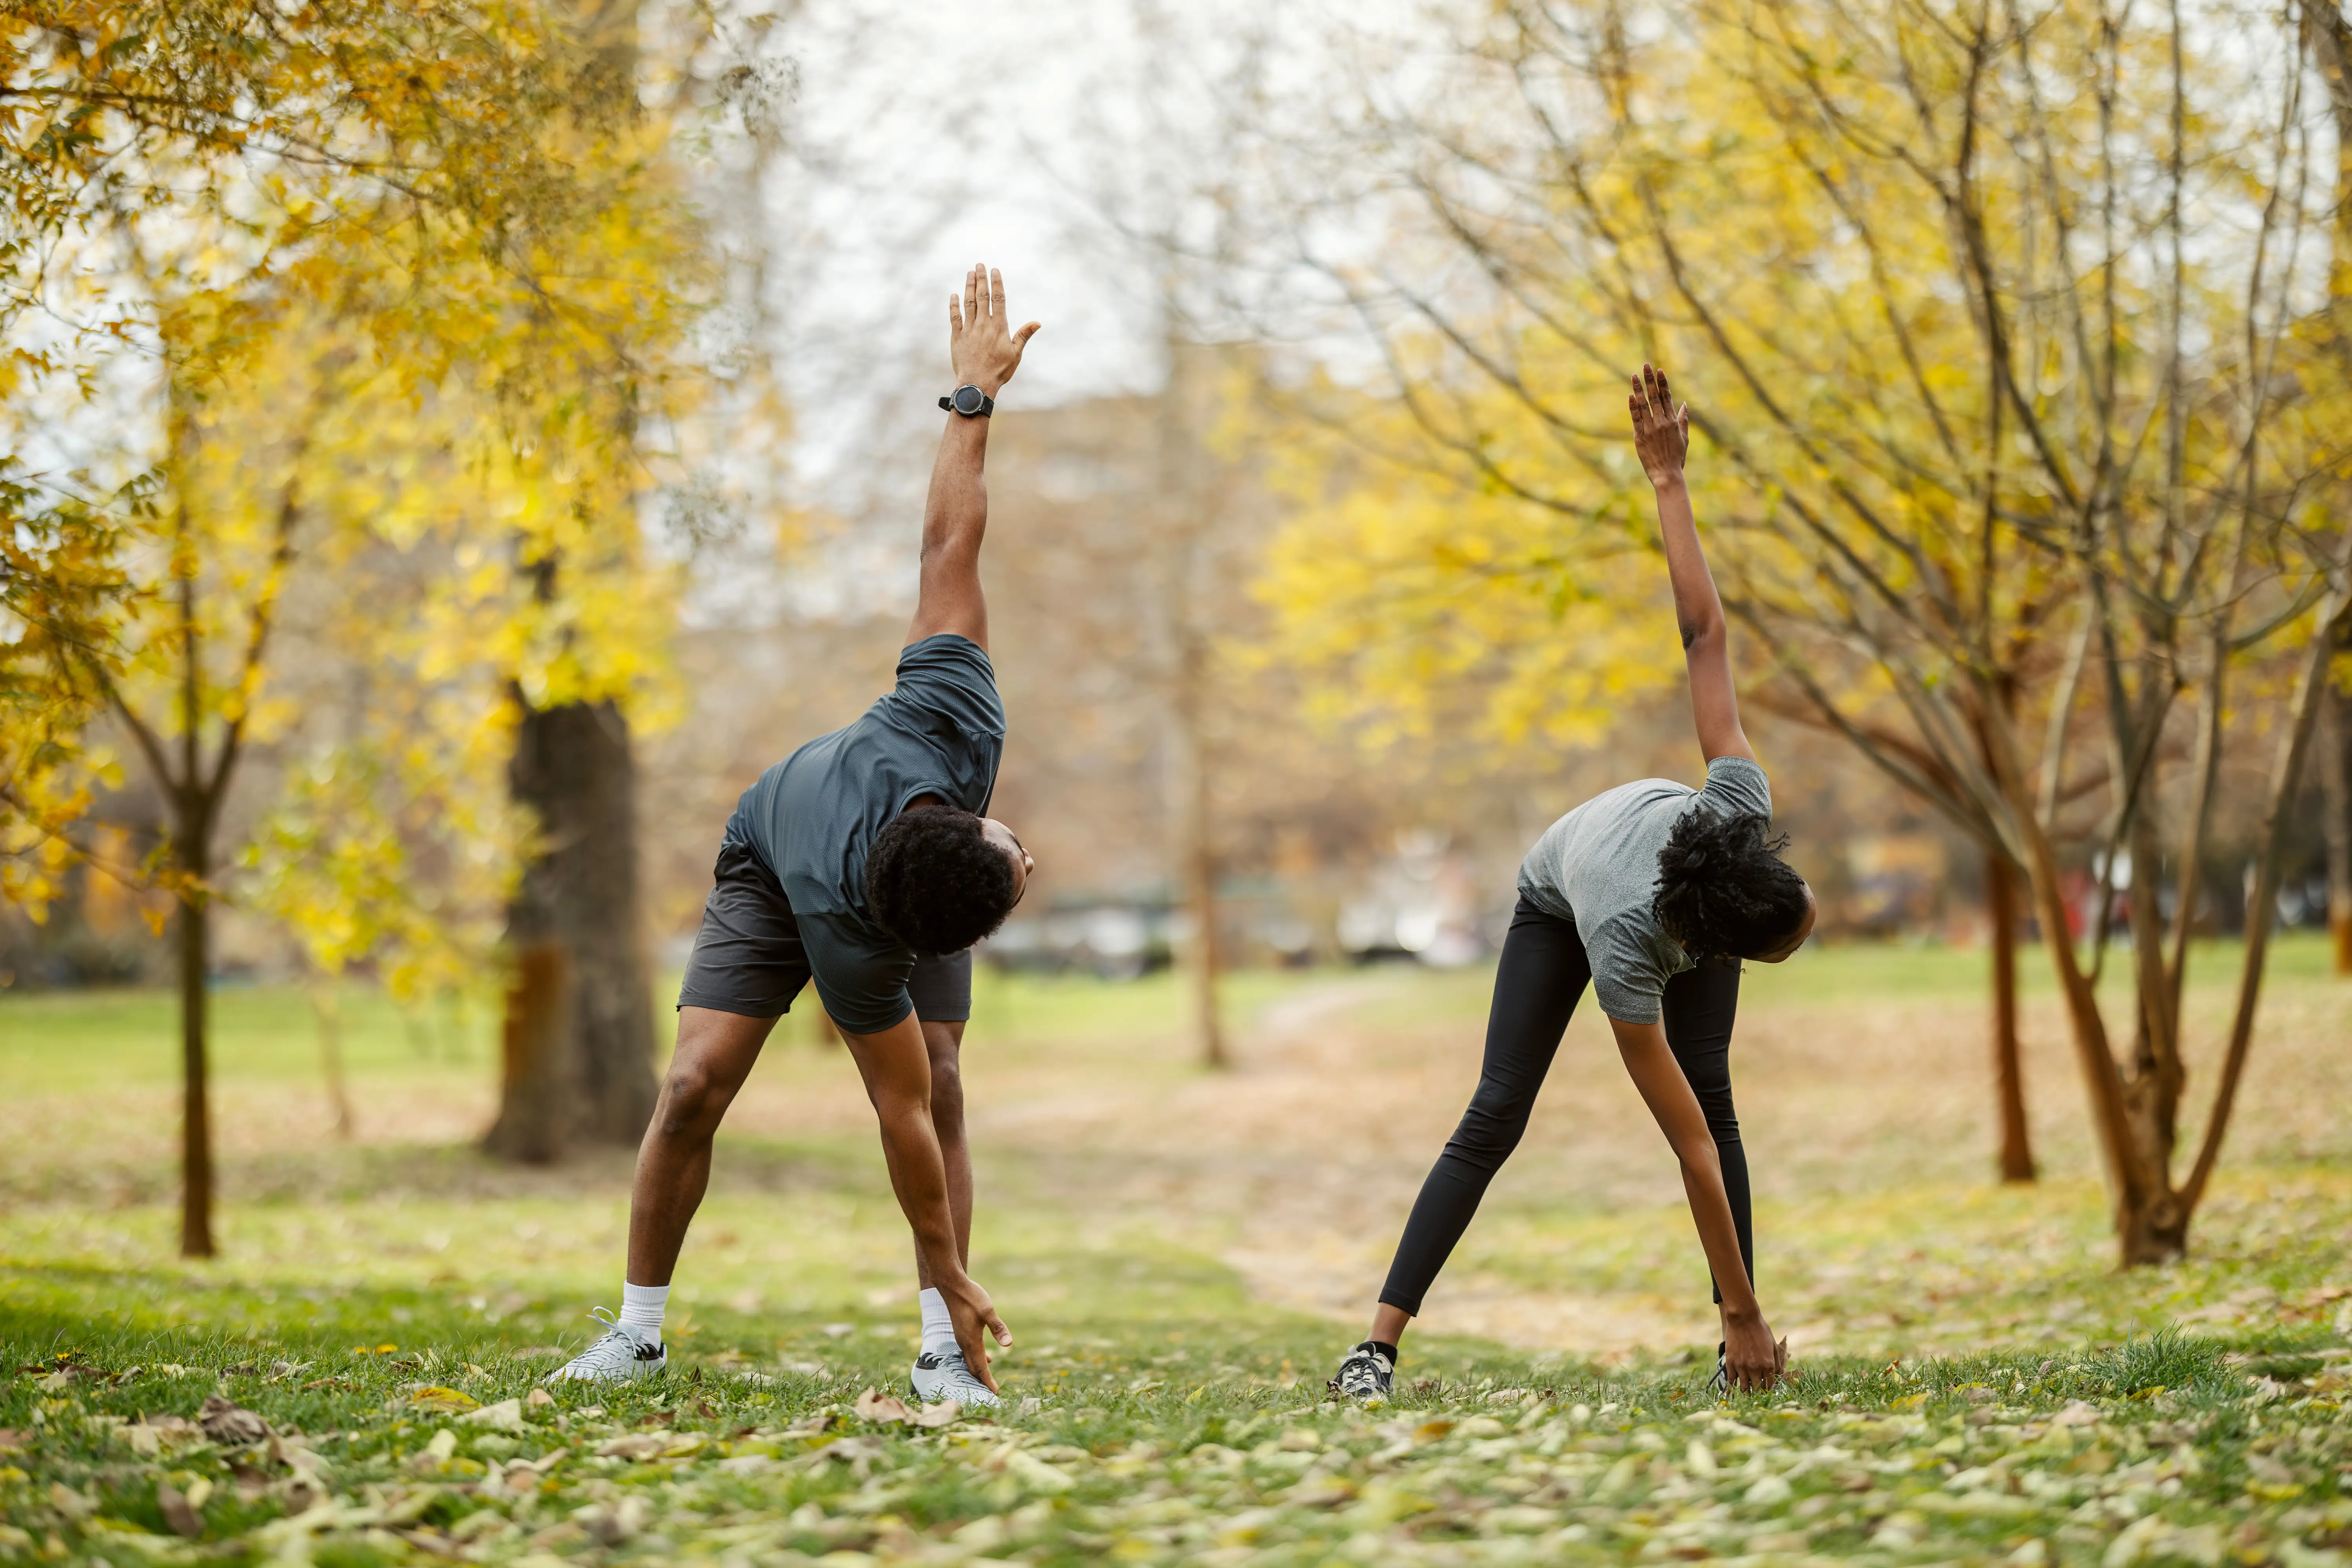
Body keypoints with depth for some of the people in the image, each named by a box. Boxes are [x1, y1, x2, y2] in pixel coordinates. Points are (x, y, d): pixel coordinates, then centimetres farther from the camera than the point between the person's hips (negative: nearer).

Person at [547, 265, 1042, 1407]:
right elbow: (898, 1116, -36)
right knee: (696, 1085, -16)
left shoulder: (956, 724, -42)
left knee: (942, 1081, -14)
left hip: (909, 875, 3)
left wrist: (976, 394, -25)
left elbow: (948, 549, -34)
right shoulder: (851, 944, -45)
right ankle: (638, 1330, 2)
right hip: (774, 872, -3)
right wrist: (952, 1275, -29)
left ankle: (942, 1355, -13)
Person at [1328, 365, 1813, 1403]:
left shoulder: (1745, 810, -40)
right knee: (1496, 1114, -14)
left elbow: (1704, 637, -36)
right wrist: (1745, 1315, -40)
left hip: (1686, 853, 4)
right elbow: (1691, 1150, -42)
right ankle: (1382, 1340, -14)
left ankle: (1734, 1341, -11)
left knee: (1711, 1087, -13)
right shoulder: (1629, 954, -45)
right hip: (1562, 898, -3)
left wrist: (1668, 482, -26)